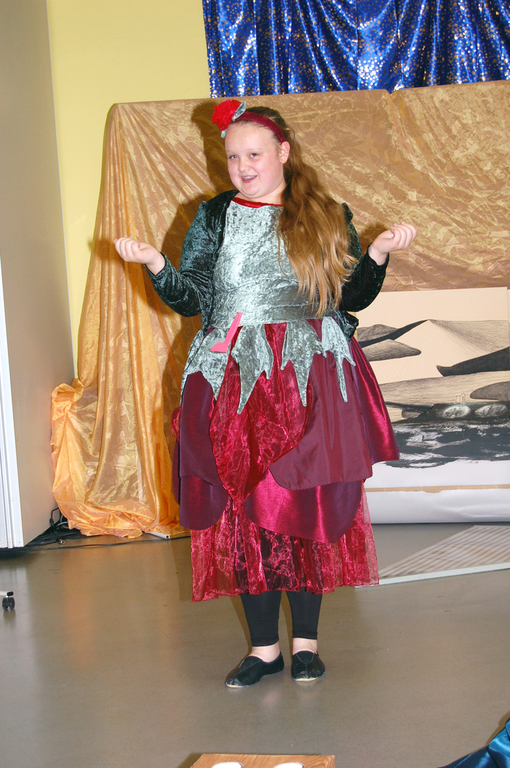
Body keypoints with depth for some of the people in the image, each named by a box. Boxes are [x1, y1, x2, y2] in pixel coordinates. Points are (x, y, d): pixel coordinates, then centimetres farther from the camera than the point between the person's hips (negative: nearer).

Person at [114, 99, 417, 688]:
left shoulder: (328, 218, 9)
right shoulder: (213, 217, 11)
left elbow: (353, 299, 9)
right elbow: (189, 299, 6)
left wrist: (378, 254, -6)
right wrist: (155, 265, -10)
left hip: (311, 383, -1)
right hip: (233, 384, 1)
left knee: (308, 505, 1)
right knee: (242, 511, 0)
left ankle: (306, 640, 15)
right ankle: (264, 645, 11)